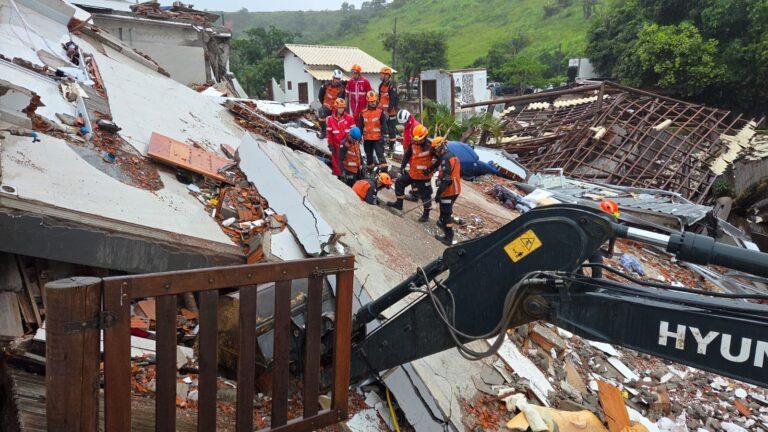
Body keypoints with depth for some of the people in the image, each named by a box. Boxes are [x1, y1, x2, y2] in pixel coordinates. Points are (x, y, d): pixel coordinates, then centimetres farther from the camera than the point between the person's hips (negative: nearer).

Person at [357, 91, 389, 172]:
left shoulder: (380, 112, -4)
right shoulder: (363, 113, 6)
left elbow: (384, 124, -7)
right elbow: (360, 126, 10)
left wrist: (383, 134, -15)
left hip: (378, 138, -4)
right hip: (367, 138, 4)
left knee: (380, 154, -12)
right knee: (369, 155, 15)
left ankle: (384, 170, -14)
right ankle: (370, 170, 30)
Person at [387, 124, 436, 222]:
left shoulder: (430, 146, -20)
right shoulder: (414, 144, -3)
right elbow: (407, 154, 12)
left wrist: (431, 169, -20)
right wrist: (403, 166, 5)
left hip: (424, 176, -6)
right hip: (412, 173, 6)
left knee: (425, 195, 2)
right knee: (399, 182, 14)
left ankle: (426, 214, 19)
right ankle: (399, 203, 29)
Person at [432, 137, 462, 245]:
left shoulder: (446, 158, -20)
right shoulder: (453, 156, 11)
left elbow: (446, 179, -26)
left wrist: (438, 193, -23)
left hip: (448, 191, -10)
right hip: (455, 189, 10)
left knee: (446, 213, -3)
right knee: (447, 210, 29)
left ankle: (448, 237, 0)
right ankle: (442, 223, 50)